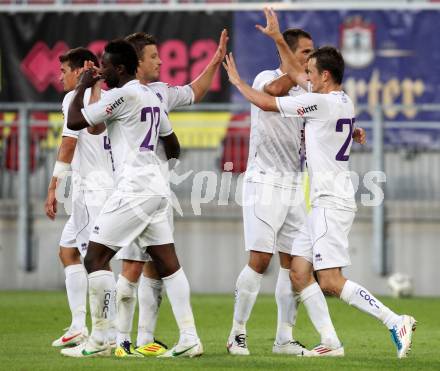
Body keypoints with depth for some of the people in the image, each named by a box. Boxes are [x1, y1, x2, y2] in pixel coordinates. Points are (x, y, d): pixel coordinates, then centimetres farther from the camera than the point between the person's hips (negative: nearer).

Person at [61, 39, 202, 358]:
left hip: (133, 189, -9)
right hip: (156, 187, 9)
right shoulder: (151, 96, 16)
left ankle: (99, 340, -8)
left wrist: (82, 87, 4)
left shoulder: (123, 95, -11)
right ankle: (189, 338, 1)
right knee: (167, 262, 6)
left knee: (96, 258, -5)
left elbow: (75, 122, -11)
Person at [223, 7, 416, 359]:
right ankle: (330, 342, 5)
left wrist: (237, 81, 5)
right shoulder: (343, 101, 11)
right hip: (325, 202, 10)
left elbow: (266, 102, -10)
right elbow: (297, 77, 27)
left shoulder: (321, 102, -15)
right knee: (299, 273, 8)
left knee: (331, 282, -14)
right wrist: (278, 38, 28)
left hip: (332, 204, -10)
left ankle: (395, 321, -16)